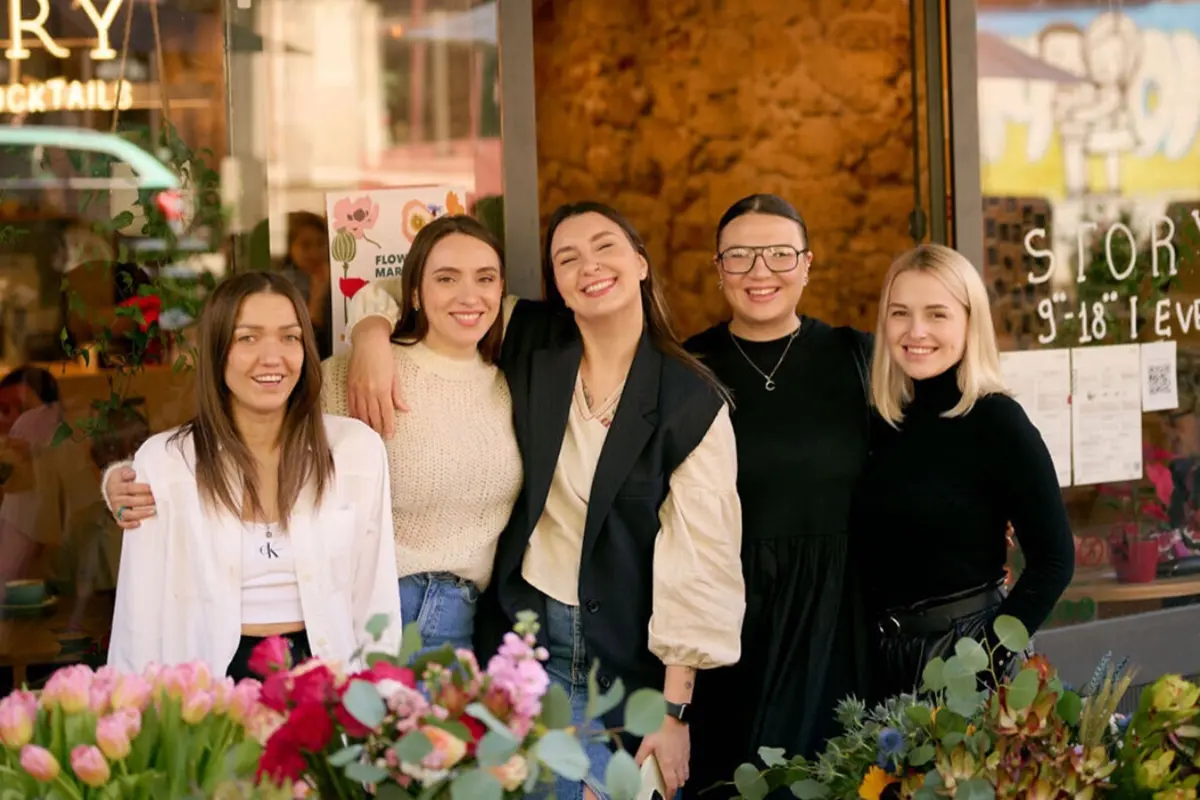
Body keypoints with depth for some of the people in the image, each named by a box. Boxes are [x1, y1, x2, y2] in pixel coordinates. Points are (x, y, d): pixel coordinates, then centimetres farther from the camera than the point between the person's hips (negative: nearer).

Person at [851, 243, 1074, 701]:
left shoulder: (996, 420, -10)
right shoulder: (882, 423, 5)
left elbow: (1053, 559, -12)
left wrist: (988, 655, -17)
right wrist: (875, 646, 1)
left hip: (961, 658, -5)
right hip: (882, 662, 5)